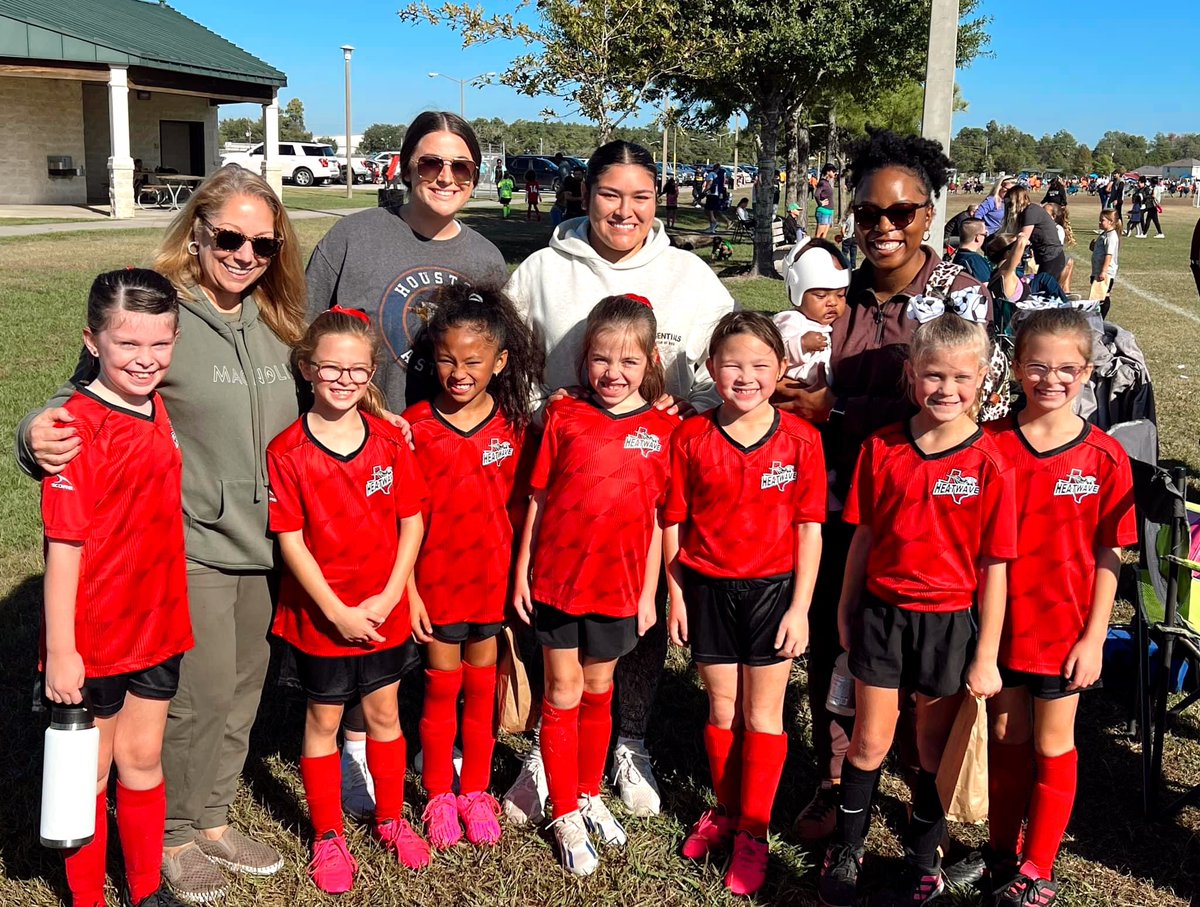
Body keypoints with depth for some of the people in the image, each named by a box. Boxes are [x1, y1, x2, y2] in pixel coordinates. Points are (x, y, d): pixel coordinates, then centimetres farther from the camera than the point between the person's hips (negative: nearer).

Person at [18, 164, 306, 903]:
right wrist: (39, 435, -30)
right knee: (201, 692, 2)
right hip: (190, 545, -6)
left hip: (264, 543, 6)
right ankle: (173, 837, 26)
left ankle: (213, 820, 36)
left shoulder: (278, 323, 7)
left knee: (243, 687, 16)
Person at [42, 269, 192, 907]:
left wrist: (172, 612, 13)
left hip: (156, 625, 6)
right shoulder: (79, 428, -19)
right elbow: (64, 547, -19)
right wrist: (60, 650, -17)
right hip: (93, 638, -6)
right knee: (90, 771, 13)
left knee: (142, 760, 20)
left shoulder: (156, 410, 3)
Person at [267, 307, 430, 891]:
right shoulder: (287, 452, -13)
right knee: (323, 722, 12)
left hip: (384, 612, 3)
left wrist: (390, 595, -10)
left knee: (384, 713, 16)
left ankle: (391, 819, 35)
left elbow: (412, 522, -1)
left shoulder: (391, 441, -4)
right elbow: (291, 541, -13)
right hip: (319, 616, -2)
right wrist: (337, 611, -15)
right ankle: (327, 835, 28)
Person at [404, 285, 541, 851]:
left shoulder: (512, 426, -3)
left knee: (482, 686, 13)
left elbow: (519, 509, 4)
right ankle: (439, 795, 28)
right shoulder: (415, 426, -9)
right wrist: (407, 589, -7)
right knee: (442, 687, 11)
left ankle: (476, 791, 30)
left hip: (495, 579, 2)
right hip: (437, 580, -1)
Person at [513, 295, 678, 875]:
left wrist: (649, 593, 2)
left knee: (597, 694, 16)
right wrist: (521, 572, 0)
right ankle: (565, 817, 21)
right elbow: (539, 499, 1)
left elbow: (658, 519, 1)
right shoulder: (564, 417, -4)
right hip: (555, 580, -1)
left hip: (617, 586, 1)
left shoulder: (663, 429, -2)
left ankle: (589, 796, 36)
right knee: (562, 695, 8)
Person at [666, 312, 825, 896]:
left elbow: (809, 527, -5)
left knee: (763, 712, 7)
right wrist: (676, 594, 1)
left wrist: (800, 606, -7)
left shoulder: (800, 439, -7)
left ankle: (753, 832, 19)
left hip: (773, 587, -1)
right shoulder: (692, 438, -4)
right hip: (707, 588, 1)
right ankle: (726, 812, 31)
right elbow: (675, 522, 1)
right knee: (721, 707, 13)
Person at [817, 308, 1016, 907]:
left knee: (935, 747, 14)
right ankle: (845, 851, 31)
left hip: (948, 621, -1)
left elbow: (994, 567, -8)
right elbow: (863, 535, 4)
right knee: (870, 743, 11)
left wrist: (986, 656, -6)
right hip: (882, 611, 2)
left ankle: (922, 859, 33)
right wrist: (846, 610, 10)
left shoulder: (989, 464, -12)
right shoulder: (882, 447, -5)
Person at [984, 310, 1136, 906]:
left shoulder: (1104, 457, -8)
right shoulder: (992, 446, -5)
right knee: (1006, 737, 15)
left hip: (1065, 627, -1)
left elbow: (1109, 554, -5)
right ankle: (1002, 852, 32)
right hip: (1001, 621, 1)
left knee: (1053, 745, 10)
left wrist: (1094, 637, -8)